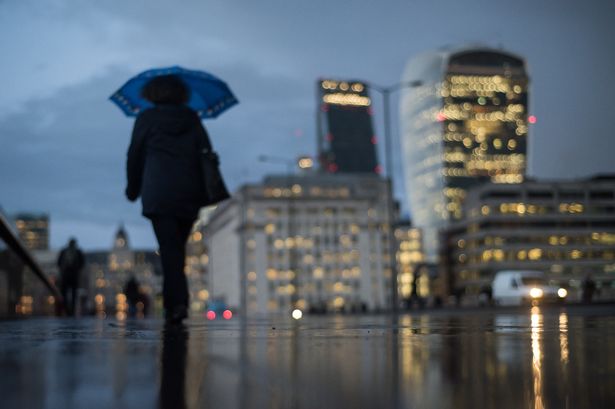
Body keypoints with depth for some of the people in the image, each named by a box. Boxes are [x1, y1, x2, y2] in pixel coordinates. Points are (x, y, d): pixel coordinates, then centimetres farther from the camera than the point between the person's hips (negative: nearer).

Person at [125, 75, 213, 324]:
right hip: (189, 194, 3)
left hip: (158, 193, -3)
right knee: (177, 248, 13)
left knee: (169, 249, -7)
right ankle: (172, 301, 16)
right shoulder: (193, 119, 12)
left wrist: (133, 189, 21)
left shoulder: (146, 119, 5)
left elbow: (135, 157, 8)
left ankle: (177, 302, -20)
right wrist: (203, 192, 10)